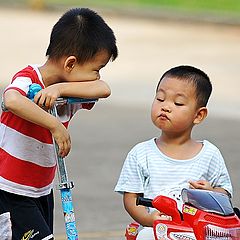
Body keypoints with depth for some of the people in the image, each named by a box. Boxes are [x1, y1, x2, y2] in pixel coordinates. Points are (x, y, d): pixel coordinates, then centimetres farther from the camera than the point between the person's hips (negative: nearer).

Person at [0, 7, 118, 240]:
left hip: (42, 191, 8)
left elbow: (103, 89, -17)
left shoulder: (69, 91, 2)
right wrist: (55, 125, -42)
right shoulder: (28, 80, -20)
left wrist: (59, 88, -29)